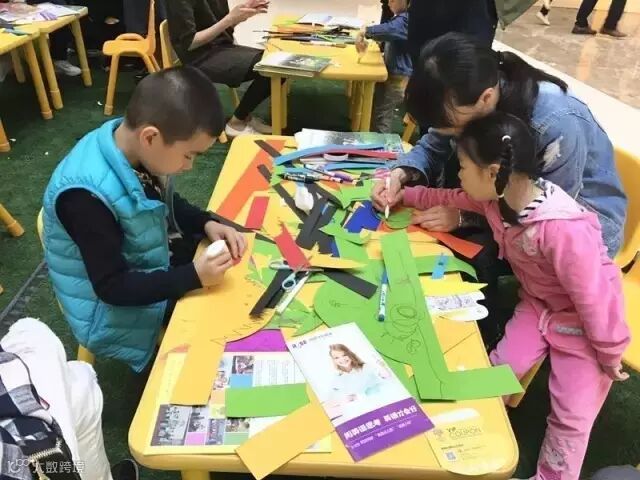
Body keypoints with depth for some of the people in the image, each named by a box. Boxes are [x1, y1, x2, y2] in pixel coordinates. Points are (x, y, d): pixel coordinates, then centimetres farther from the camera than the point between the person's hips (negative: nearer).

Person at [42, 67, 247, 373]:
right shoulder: (87, 195, -35)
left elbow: (165, 204, 6)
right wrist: (194, 277, -31)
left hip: (153, 263, 7)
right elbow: (111, 287, -27)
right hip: (115, 308, -7)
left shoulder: (134, 146, -13)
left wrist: (206, 224, -12)